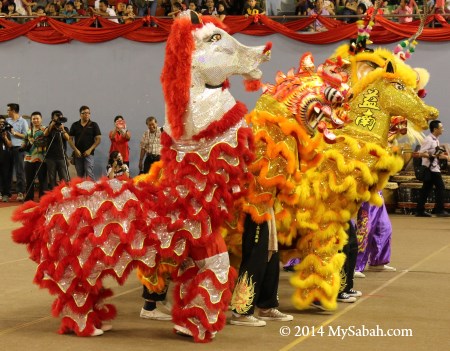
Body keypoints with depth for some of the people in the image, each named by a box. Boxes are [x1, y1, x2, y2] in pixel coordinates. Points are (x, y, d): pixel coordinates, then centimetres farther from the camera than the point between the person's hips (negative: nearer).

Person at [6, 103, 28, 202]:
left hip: (18, 148, -4)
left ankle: (20, 192, -6)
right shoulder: (7, 120, 13)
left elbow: (25, 136, -5)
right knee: (8, 170, 7)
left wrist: (15, 133, -11)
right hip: (8, 148, 5)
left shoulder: (23, 122, 0)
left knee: (20, 171, -6)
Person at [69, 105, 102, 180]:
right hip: (78, 154, 3)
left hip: (89, 153, -3)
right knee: (79, 175, 8)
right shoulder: (75, 125, 7)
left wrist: (90, 150, -9)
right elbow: (70, 139, 7)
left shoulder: (93, 125, 3)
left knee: (89, 174, -13)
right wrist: (75, 150, -6)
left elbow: (98, 139, 0)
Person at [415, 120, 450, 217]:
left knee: (426, 189, 8)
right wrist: (433, 156, -26)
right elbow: (421, 153, -20)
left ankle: (420, 211, 10)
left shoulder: (435, 140, 14)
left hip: (434, 168, 9)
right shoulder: (428, 140, -15)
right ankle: (439, 210, -3)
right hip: (431, 168, -9)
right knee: (440, 188, -6)